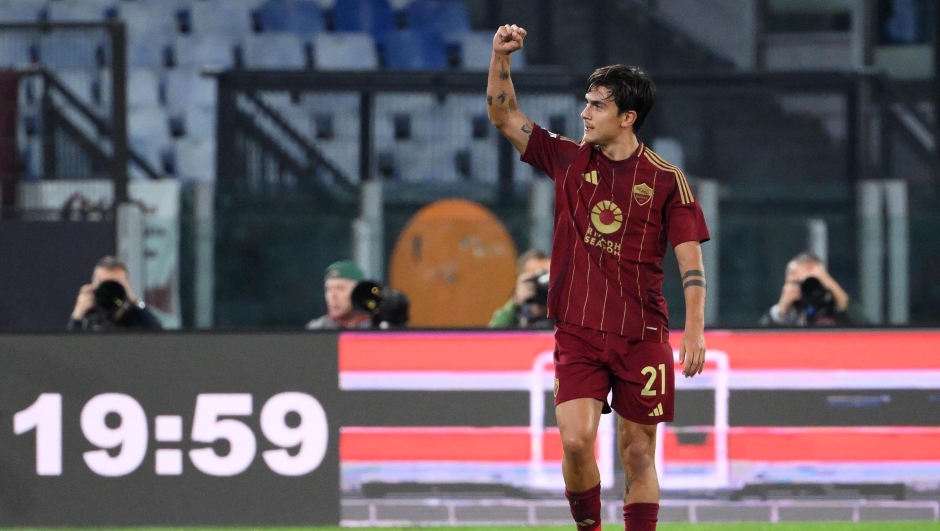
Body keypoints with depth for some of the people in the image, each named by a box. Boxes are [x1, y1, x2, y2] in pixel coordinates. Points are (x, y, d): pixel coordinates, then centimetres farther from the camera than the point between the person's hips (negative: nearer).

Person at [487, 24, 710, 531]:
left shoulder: (665, 179, -2)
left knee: (637, 452, 3)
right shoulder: (568, 159, 6)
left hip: (642, 336, -2)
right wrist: (500, 57, -6)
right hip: (578, 332, 2)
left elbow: (690, 259, -4)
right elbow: (504, 115, 9)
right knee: (575, 441, -14)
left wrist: (694, 331, -13)